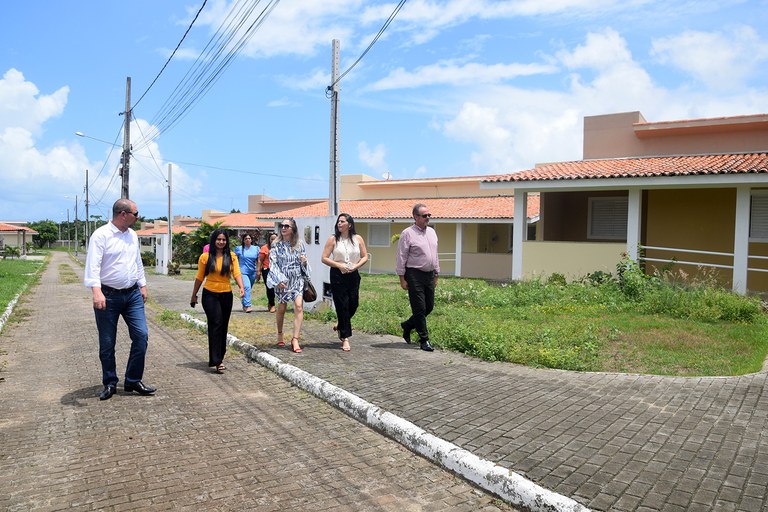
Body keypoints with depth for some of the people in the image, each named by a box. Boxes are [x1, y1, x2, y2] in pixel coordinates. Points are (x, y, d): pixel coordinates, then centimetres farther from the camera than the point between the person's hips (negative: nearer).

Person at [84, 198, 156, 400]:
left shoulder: (132, 235, 10)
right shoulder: (101, 235, -11)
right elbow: (93, 265, -19)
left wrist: (142, 285, 20)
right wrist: (96, 291, -30)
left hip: (133, 294, 6)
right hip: (108, 296, -5)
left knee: (141, 335, -1)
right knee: (107, 343, 6)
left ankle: (133, 381, 12)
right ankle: (110, 384, 21)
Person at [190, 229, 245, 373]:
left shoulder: (232, 256, 2)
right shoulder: (205, 257, -1)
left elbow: (236, 273, -8)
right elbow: (199, 278, 6)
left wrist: (241, 287, -25)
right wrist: (194, 295, 11)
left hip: (226, 295, 3)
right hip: (210, 294, -3)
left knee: (223, 327, 11)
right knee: (216, 324, -14)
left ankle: (219, 357, 26)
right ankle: (216, 361, -13)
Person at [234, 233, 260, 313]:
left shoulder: (256, 248, 10)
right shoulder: (239, 249, 3)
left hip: (252, 272, 4)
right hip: (243, 271, -4)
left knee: (248, 288, 12)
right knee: (247, 287, -21)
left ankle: (244, 304, 29)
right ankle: (247, 306, -24)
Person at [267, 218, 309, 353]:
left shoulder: (299, 245, 5)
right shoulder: (276, 245, 0)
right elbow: (273, 263, -4)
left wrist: (304, 262, -9)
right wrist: (279, 279, -14)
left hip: (297, 279, 1)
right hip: (281, 280, 0)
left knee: (299, 306, -15)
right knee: (281, 308, 10)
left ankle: (295, 339, -13)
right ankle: (280, 334, 33)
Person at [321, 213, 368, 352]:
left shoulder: (358, 239, 4)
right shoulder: (333, 239, -1)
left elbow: (365, 256, 7)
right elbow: (324, 258, -3)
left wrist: (355, 266, -10)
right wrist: (339, 265, -15)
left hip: (353, 275, 3)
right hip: (337, 275, -3)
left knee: (353, 304, 6)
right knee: (342, 306, -2)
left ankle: (340, 326, 35)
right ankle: (345, 338, 7)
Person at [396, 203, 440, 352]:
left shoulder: (432, 232, 13)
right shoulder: (407, 233, -8)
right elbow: (401, 257, -8)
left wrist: (436, 275, 18)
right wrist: (402, 279, -11)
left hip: (429, 275, 7)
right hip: (415, 275, -7)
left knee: (429, 307, 11)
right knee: (419, 308, -2)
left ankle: (407, 325, 31)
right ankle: (424, 340, 9)